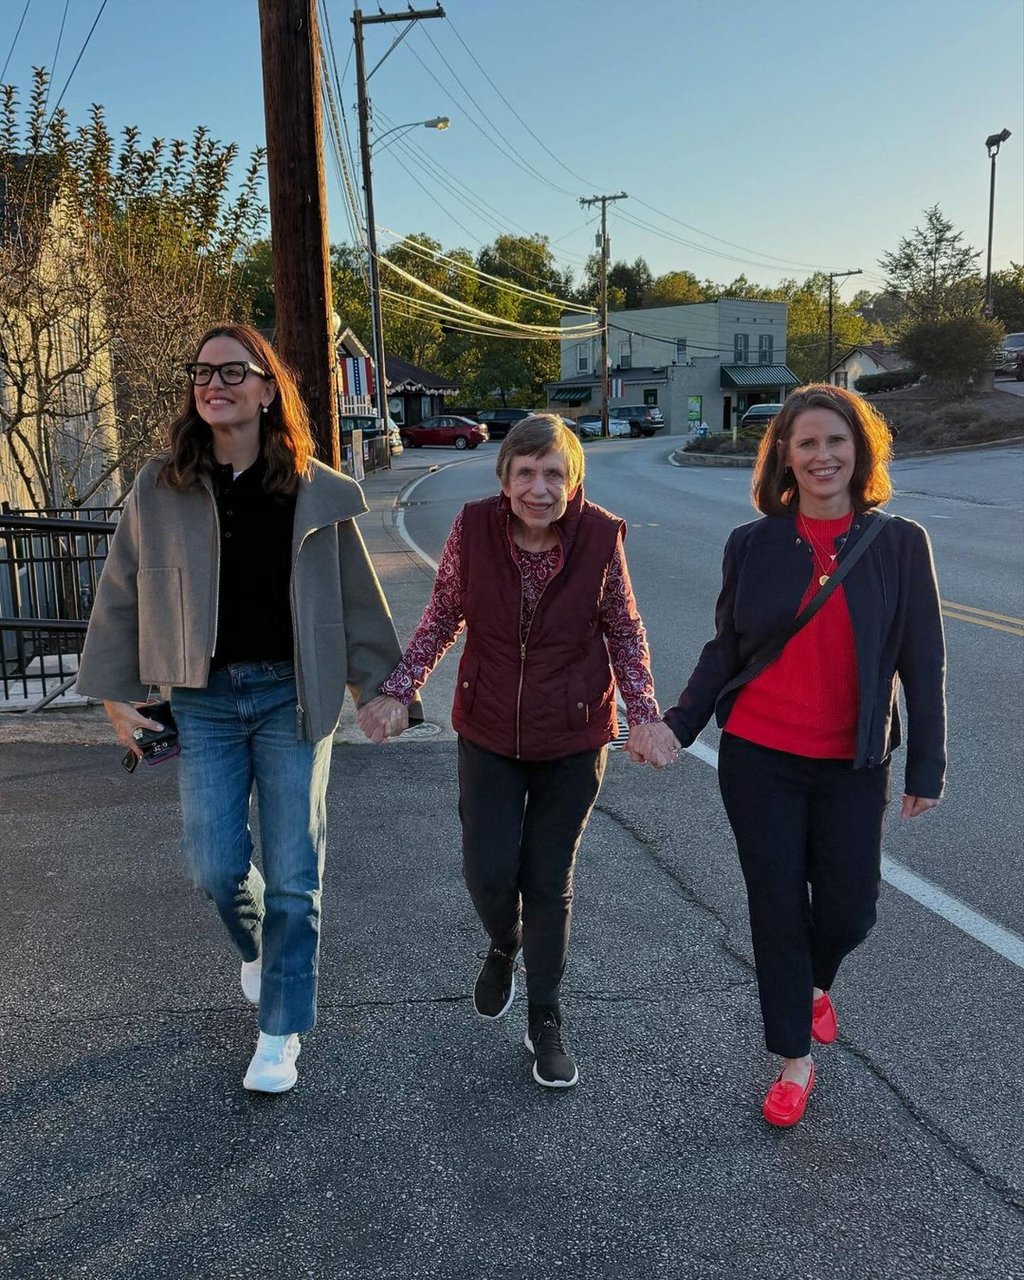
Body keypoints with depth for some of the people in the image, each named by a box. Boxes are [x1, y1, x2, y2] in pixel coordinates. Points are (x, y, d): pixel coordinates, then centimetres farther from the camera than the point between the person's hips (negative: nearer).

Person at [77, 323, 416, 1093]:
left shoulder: (317, 492, -4)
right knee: (216, 866, 4)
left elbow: (356, 595, 3)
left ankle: (281, 1032, 20)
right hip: (205, 699, 2)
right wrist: (118, 694, 6)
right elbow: (121, 596, 6)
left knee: (293, 872, 3)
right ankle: (260, 949, 40)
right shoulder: (160, 489, -2)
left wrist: (377, 684, 6)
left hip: (292, 694, -1)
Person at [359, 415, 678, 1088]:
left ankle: (546, 1022, 30)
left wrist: (644, 715, -10)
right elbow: (443, 615, 0)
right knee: (489, 873, 0)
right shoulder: (474, 528, -13)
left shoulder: (601, 536, -15)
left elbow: (625, 631, -2)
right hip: (490, 734, 1)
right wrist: (399, 690, -6)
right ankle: (504, 948, 38)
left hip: (573, 740, -1)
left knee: (550, 881, 9)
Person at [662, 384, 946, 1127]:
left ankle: (815, 984, 46)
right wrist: (677, 726, -3)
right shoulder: (752, 544, -3)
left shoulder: (899, 543, -4)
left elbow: (922, 662, -1)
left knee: (848, 911, 8)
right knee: (777, 909, 7)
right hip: (758, 760, 0)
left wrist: (928, 765, 0)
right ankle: (795, 1061, 28)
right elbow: (726, 649, 4)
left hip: (852, 768, 0)